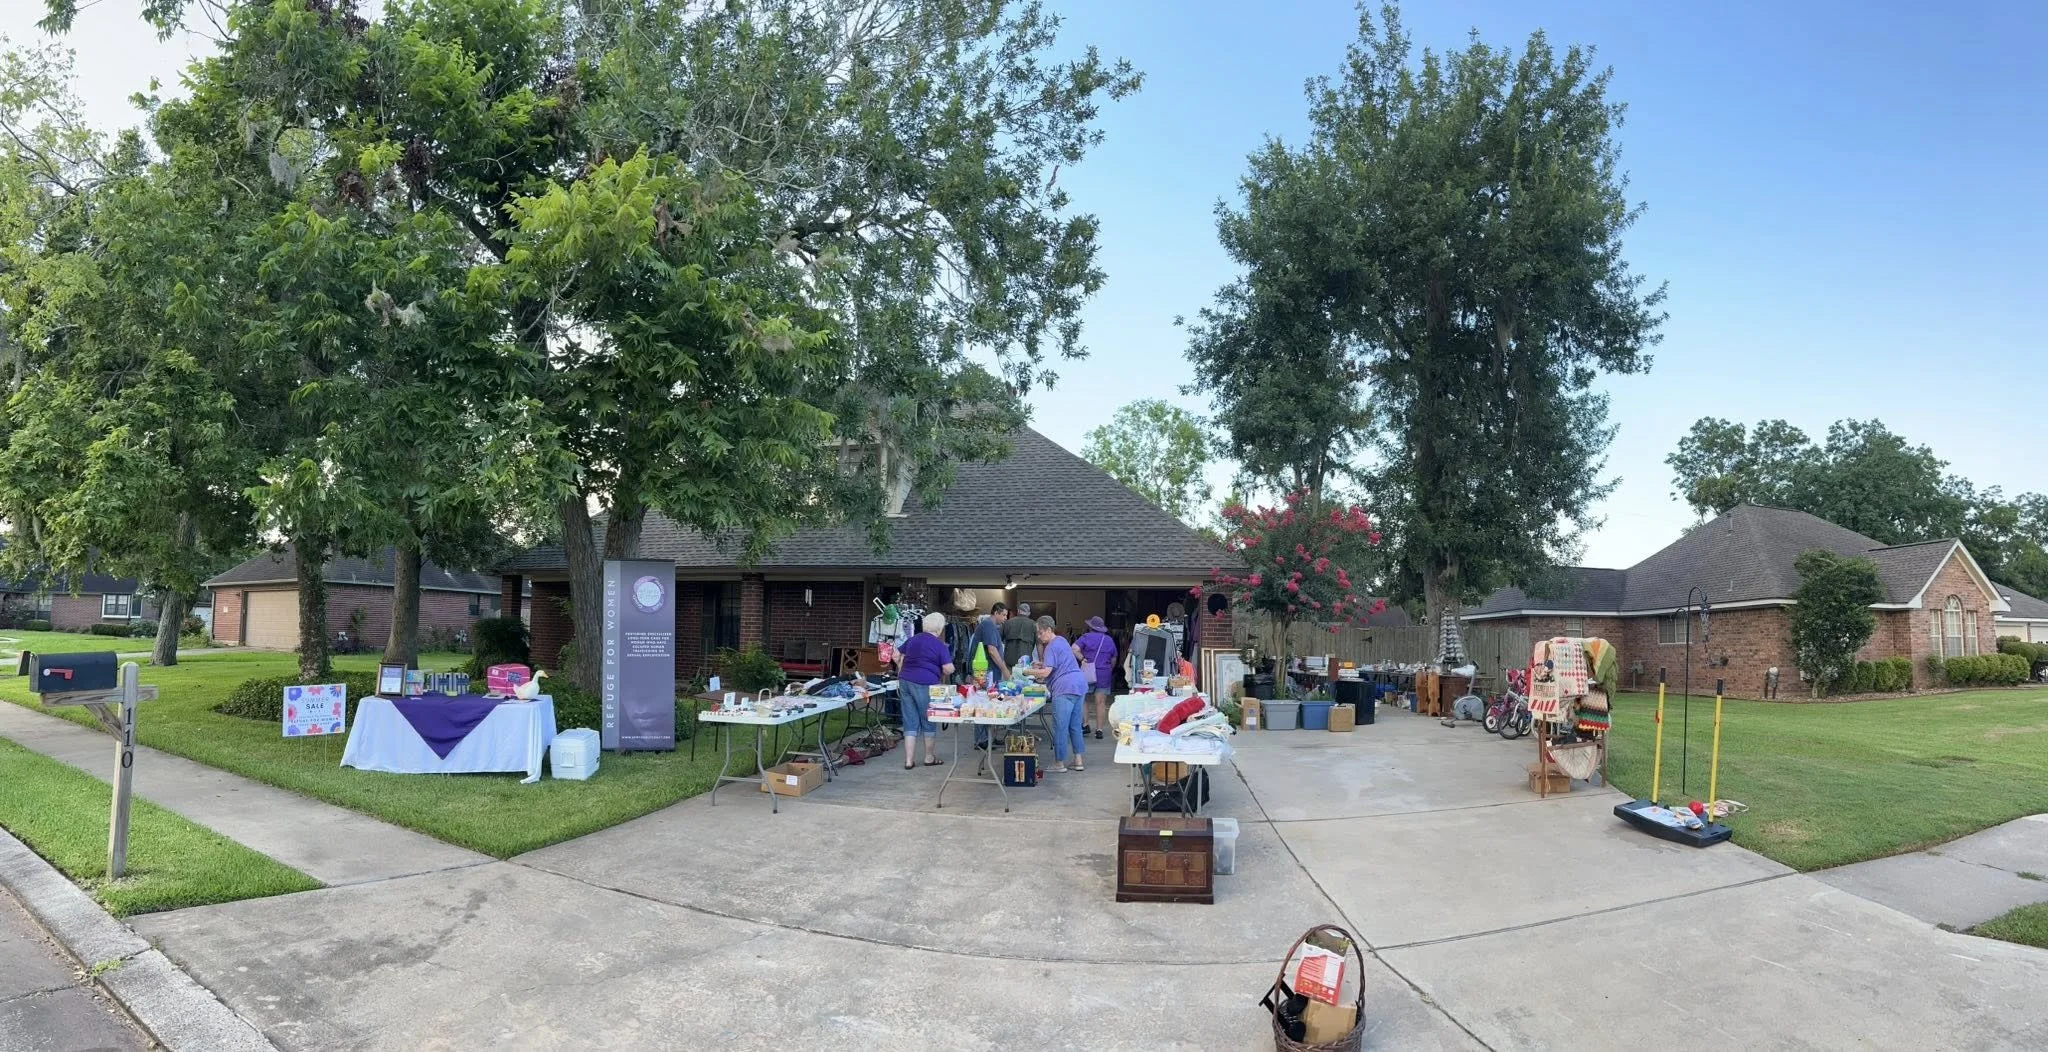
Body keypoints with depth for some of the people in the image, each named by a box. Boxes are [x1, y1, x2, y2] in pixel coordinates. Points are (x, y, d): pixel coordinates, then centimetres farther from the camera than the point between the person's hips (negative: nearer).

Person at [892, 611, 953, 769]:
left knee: (910, 721, 9)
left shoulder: (912, 639, 11)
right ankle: (930, 757, 22)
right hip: (925, 685, -5)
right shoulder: (939, 645, -8)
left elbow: (896, 656, 17)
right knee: (929, 721, 11)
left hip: (906, 682, 5)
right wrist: (942, 675, 8)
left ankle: (909, 760, 7)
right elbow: (949, 669, -12)